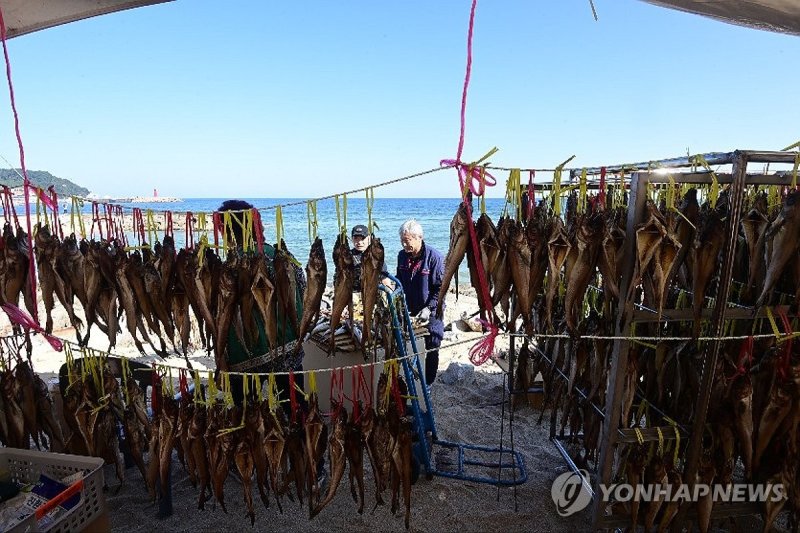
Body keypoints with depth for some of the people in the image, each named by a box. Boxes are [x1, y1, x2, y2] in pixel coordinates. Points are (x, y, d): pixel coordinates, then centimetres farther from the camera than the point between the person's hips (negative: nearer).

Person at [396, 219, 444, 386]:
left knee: (431, 349, 7)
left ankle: (428, 384, 23)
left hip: (431, 313, -5)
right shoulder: (402, 255, 1)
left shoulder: (435, 256, -17)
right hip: (408, 311, 5)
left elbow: (441, 288, -15)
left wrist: (429, 308, -21)